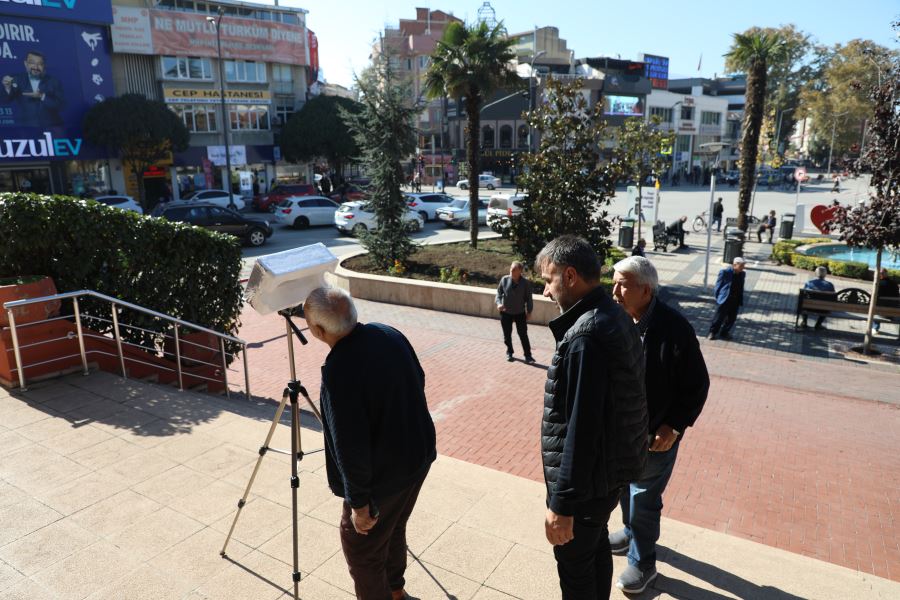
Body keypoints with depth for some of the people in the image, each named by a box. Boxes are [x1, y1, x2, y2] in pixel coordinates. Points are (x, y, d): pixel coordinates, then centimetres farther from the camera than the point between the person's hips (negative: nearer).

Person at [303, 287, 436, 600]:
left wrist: (359, 502, -14)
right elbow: (419, 382, 7)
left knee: (361, 548, 15)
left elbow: (351, 447, -27)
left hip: (382, 477, -8)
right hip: (418, 456, 8)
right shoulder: (389, 333, -8)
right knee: (394, 529, 30)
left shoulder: (338, 372, -31)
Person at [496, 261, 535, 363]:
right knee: (507, 334, 13)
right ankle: (509, 352, 32)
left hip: (520, 313, -2)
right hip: (505, 312, 2)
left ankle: (528, 355, 14)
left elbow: (529, 298, -4)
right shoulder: (504, 279, -10)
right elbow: (499, 293, 0)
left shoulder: (526, 282, -13)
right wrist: (499, 303, -18)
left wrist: (529, 311, -1)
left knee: (523, 334, 2)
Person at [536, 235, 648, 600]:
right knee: (597, 545, 27)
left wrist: (563, 502, -23)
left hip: (589, 475, -9)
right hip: (613, 465, 9)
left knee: (574, 562, 11)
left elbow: (582, 426, -29)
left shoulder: (585, 336, -28)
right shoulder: (615, 317, 3)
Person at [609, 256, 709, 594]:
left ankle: (642, 563, 32)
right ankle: (632, 533, 50)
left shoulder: (674, 328, -23)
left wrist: (674, 426, -17)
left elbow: (697, 385, -14)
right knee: (625, 488, 24)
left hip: (655, 435, -5)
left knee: (644, 499, 10)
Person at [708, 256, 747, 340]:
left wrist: (741, 300, 11)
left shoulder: (742, 274, 5)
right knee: (719, 317, 2)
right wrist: (717, 297, -6)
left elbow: (741, 288, 12)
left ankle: (724, 332, 28)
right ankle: (712, 332, 18)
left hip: (735, 301, 6)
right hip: (724, 299, -6)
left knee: (731, 318, 11)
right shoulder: (725, 272, -13)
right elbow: (718, 285, -8)